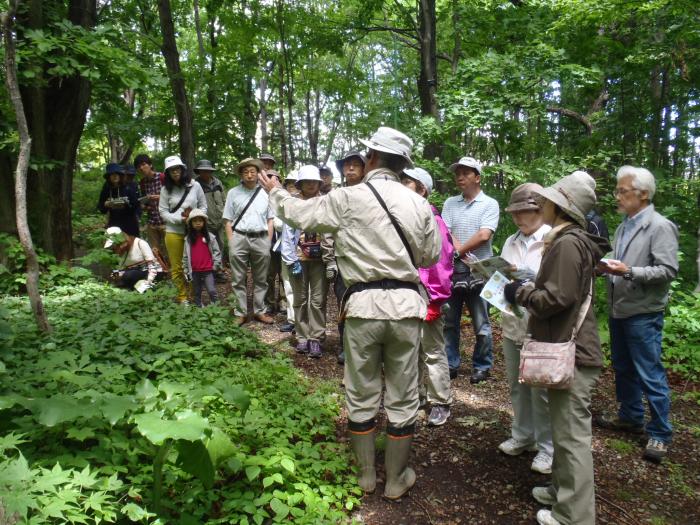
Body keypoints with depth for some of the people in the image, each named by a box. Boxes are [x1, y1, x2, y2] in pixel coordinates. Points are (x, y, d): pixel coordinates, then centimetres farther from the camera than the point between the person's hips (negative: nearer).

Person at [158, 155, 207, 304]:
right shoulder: (166, 189, 1)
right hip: (174, 232, 1)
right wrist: (179, 219, -15)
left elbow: (203, 206, 4)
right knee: (176, 267, 6)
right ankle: (183, 296, 19)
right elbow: (163, 212, -1)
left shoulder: (195, 185, 1)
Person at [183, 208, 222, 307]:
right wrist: (186, 270, 7)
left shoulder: (210, 236, 0)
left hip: (208, 270, -3)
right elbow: (185, 255, 8)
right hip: (194, 271, 3)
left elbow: (216, 251, 1)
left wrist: (215, 265, -4)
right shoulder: (188, 239, 6)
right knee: (196, 293, 12)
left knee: (212, 291, -8)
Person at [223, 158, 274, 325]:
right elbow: (228, 221, 5)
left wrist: (268, 242, 4)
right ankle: (241, 313, 11)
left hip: (261, 239, 1)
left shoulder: (265, 193, 8)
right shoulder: (233, 193, 6)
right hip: (239, 238, -1)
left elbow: (270, 220, 11)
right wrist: (231, 243, -2)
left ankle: (259, 311, 20)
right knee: (239, 280, 3)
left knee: (260, 279, 9)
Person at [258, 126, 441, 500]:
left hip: (363, 304, -1)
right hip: (405, 304, 2)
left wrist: (274, 191, 24)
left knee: (361, 395, 15)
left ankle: (366, 474, 31)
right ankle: (396, 479, 27)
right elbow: (431, 256, 10)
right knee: (402, 397, 13)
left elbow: (299, 213, 5)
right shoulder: (418, 204, 1)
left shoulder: (347, 199, -6)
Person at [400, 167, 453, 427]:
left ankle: (440, 403, 16)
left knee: (433, 352, 4)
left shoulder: (433, 221, -14)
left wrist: (435, 300, -14)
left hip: (426, 297, -7)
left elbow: (441, 262, -15)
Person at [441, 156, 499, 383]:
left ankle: (481, 367, 18)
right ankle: (450, 364, 21)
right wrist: (463, 253, -16)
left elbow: (484, 236, -14)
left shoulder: (489, 204, -2)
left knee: (481, 324, 4)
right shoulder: (450, 203, 10)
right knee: (449, 322, 10)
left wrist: (458, 252, -8)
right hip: (452, 271, 4)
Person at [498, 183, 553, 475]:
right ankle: (522, 434, 34)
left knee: (541, 390, 4)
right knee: (517, 386, 17)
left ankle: (547, 445, 21)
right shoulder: (510, 242, 12)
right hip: (512, 324, 6)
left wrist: (534, 278, -26)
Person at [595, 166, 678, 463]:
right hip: (618, 311, 8)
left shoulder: (660, 227, -12)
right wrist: (607, 267, 1)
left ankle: (660, 433, 12)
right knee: (623, 369, 18)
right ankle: (630, 417, 33)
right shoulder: (623, 227, 11)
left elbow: (668, 270, -19)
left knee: (650, 375, -1)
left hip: (643, 314, -8)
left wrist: (629, 272, -27)